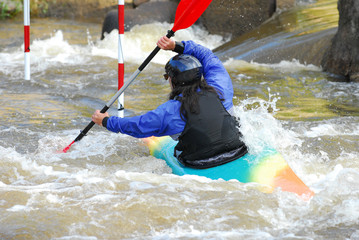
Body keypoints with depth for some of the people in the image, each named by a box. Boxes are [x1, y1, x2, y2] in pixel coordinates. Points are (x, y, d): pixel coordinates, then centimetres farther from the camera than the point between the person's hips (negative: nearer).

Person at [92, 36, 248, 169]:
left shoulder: (169, 111, -12)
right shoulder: (219, 91, -5)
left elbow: (137, 126, 1)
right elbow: (207, 57, 12)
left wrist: (106, 121, 17)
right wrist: (177, 46, 11)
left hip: (202, 169, -3)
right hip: (238, 156, 3)